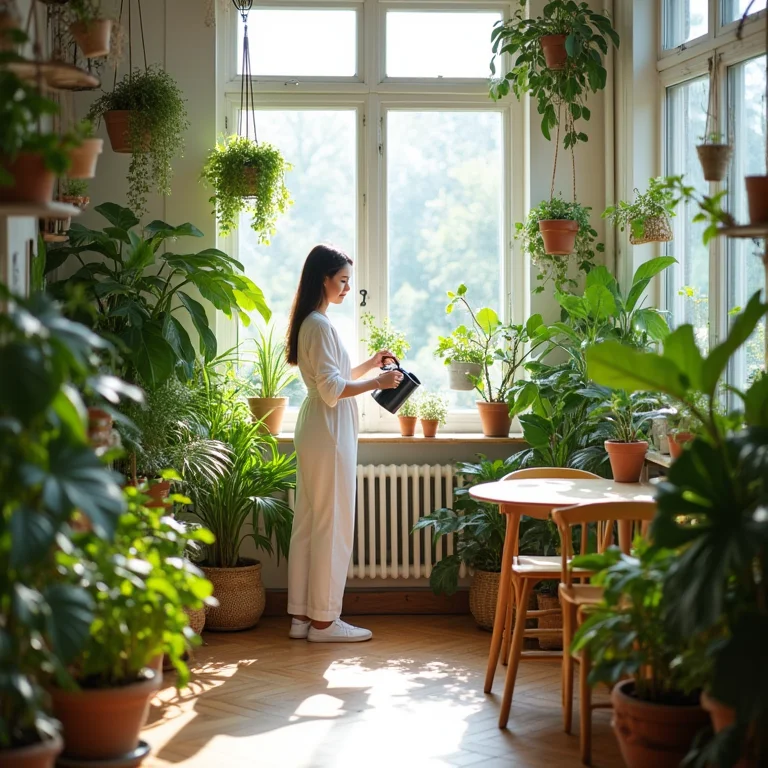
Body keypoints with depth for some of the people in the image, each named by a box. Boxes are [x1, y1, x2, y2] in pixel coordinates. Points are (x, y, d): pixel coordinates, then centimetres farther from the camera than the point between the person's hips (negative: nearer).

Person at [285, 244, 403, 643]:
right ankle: (323, 620, 2)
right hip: (329, 432, -10)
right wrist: (376, 382, -14)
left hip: (315, 430, 10)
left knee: (308, 523, 11)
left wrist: (370, 364, 13)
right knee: (332, 525, -4)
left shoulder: (311, 323, 15)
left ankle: (301, 615, 16)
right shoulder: (320, 325, -15)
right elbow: (332, 390, -20)